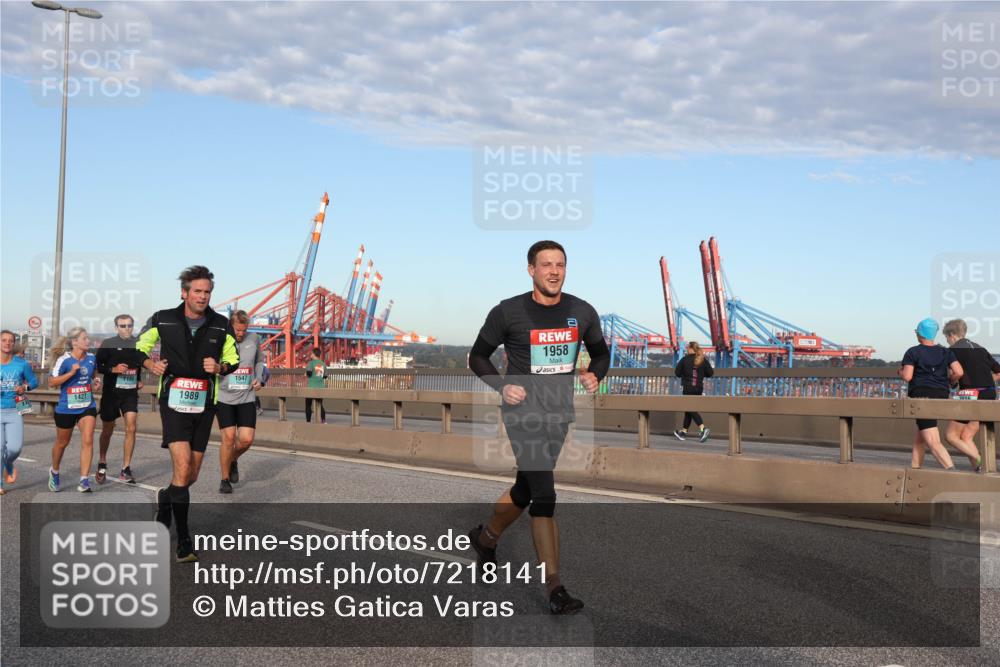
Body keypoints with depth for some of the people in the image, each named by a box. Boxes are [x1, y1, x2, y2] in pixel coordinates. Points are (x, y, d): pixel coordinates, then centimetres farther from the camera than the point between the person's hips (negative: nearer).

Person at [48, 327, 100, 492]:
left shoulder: (92, 358, 0)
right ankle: (54, 472, 44)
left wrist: (96, 383, -1)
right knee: (62, 442, 16)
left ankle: (84, 481, -12)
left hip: (88, 406, 3)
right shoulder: (64, 360, -14)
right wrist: (71, 372, -25)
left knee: (87, 441, -14)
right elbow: (52, 382, -15)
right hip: (66, 408, -2)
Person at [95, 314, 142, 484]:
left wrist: (140, 380, 7)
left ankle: (126, 470, -6)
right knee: (107, 430, 11)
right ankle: (102, 465, 32)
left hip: (130, 392, 1)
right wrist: (113, 369, -20)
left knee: (131, 428, -11)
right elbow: (97, 366, -4)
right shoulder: (108, 343, -5)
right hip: (111, 391, -1)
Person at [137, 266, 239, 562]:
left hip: (204, 405, 3)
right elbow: (140, 346, 13)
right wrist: (151, 364, -6)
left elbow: (233, 359, 13)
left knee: (192, 476, 10)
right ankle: (183, 542, -8)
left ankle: (165, 498, 45)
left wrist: (220, 367, -9)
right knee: (182, 468, -17)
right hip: (174, 402, -3)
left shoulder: (221, 325, 1)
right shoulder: (162, 320, -2)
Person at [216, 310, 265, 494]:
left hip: (247, 398, 3)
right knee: (229, 437, -6)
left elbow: (259, 361, 18)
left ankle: (232, 461, 30)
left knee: (247, 439, -4)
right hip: (224, 397, -3)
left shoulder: (254, 339, 2)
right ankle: (225, 479, 14)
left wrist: (259, 379, 5)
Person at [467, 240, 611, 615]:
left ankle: (486, 537, 46)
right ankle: (554, 588, -6)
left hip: (561, 412, 5)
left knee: (528, 488, 19)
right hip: (523, 411, -5)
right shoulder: (508, 312, -8)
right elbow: (478, 356, 1)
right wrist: (502, 386, -15)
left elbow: (601, 352, 17)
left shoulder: (582, 312, 2)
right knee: (544, 494, -12)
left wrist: (594, 375, -5)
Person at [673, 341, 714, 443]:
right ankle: (684, 431, 23)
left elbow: (677, 372, -7)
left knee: (691, 409, -6)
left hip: (687, 388, -5)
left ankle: (703, 429, -25)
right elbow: (710, 373, 0)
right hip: (699, 388, 5)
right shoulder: (703, 360, 1)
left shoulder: (685, 360, -9)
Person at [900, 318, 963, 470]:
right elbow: (958, 372, -4)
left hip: (921, 395, -6)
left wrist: (901, 372, 10)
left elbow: (907, 376, -12)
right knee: (920, 436, 21)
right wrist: (949, 381, 16)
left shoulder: (912, 352, -3)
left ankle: (952, 472, -28)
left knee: (933, 443, -12)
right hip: (941, 395, 6)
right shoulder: (946, 352, 9)